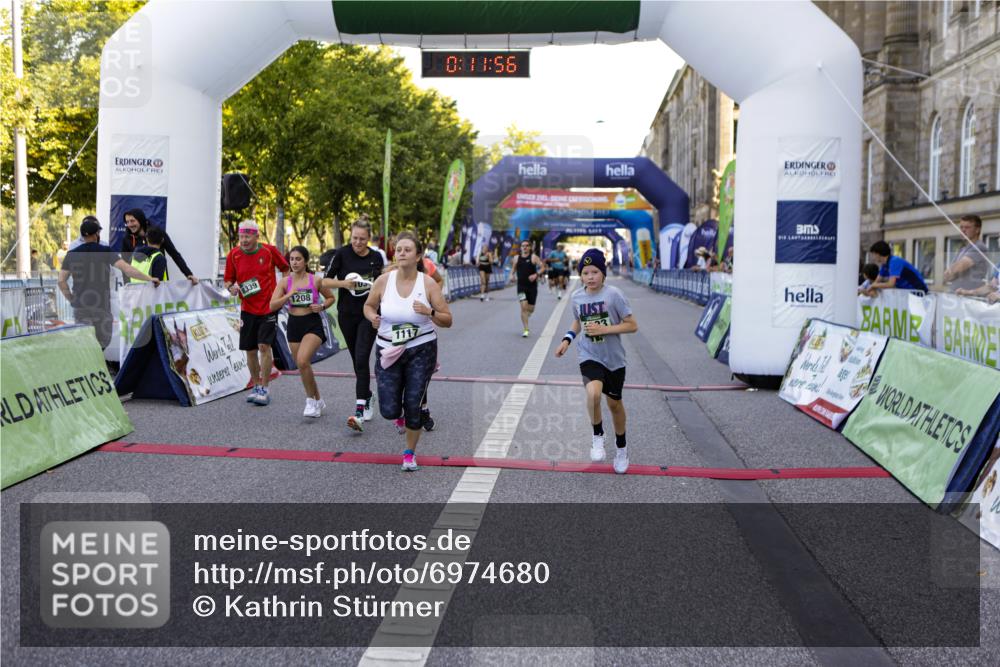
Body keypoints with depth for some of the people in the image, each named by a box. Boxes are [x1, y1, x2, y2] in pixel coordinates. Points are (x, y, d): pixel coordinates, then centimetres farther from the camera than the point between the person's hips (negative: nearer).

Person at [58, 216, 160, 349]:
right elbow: (127, 269, -16)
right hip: (101, 305, -2)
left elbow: (61, 281, 3)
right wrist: (149, 278, -10)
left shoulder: (72, 254, 3)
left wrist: (71, 300, 15)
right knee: (103, 342, 11)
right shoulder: (106, 251, -6)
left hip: (80, 305, 2)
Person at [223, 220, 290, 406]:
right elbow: (228, 279, 8)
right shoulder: (233, 254, 0)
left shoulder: (269, 250, -4)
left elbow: (285, 268, 10)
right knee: (250, 349, 6)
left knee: (264, 345, -12)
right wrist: (231, 288, -14)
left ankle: (264, 389, -4)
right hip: (247, 309, 3)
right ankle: (256, 386, 22)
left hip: (269, 307, -3)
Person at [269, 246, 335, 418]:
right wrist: (289, 294, -15)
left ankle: (311, 400, -7)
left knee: (302, 361, -24)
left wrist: (322, 306, -9)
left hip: (313, 324, -4)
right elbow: (272, 306, -3)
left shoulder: (315, 280, -3)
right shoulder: (284, 282, 2)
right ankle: (317, 401, 29)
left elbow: (331, 297, 10)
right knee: (302, 366, 10)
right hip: (294, 324, 4)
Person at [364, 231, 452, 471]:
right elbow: (369, 306, 11)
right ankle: (400, 412, 39)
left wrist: (429, 312, -25)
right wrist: (373, 317, -12)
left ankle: (410, 453, 25)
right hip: (388, 351, 1)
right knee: (389, 411, -2)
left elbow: (447, 321, -5)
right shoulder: (383, 280, -6)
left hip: (421, 351, -1)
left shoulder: (428, 284, -8)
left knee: (412, 406, 0)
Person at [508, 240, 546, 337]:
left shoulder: (533, 257, -2)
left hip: (532, 286, -1)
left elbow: (542, 267, -8)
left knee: (531, 308, 5)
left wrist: (536, 274, -24)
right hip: (521, 286, 1)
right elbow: (513, 269, 20)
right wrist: (512, 275, -1)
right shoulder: (516, 258, 7)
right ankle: (526, 330, -9)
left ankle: (525, 316, 42)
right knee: (524, 306, -14)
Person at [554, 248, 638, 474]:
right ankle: (598, 435, -3)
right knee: (593, 392, -28)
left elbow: (632, 326, -12)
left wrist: (604, 329, -22)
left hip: (613, 358, -1)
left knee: (614, 403, 13)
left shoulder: (614, 294, -15)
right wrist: (567, 340, 2)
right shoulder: (577, 297, -2)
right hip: (589, 356, 1)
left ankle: (621, 448, 37)